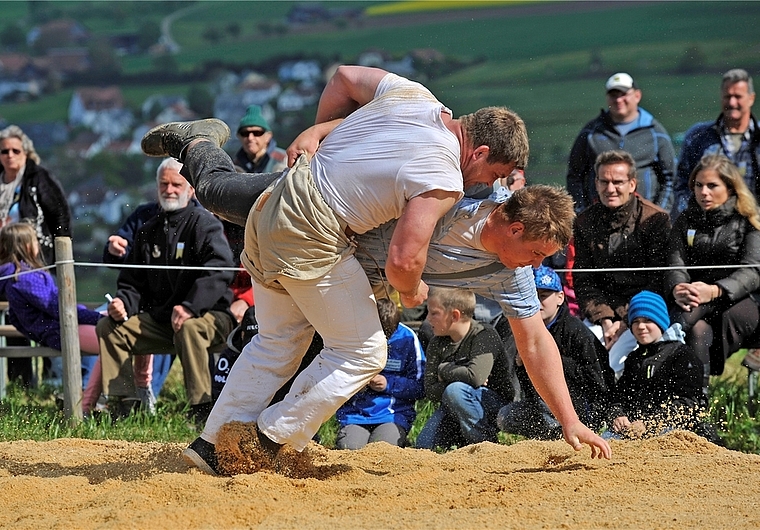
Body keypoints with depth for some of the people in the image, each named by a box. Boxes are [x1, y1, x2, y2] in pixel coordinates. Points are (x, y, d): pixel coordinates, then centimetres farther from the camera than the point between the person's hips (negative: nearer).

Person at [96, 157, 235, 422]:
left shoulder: (204, 223, -6)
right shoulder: (148, 231, 15)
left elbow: (219, 271, -22)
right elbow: (133, 282, 19)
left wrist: (190, 307, -34)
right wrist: (123, 302, -6)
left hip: (208, 315, -7)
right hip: (158, 319, 7)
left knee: (188, 328, -39)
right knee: (109, 326, -5)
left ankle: (202, 409, -38)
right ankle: (119, 405, -8)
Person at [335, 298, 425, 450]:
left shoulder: (407, 338, -2)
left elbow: (420, 387, 2)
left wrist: (389, 384, -11)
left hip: (394, 415, -1)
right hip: (354, 414, 1)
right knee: (349, 449, -27)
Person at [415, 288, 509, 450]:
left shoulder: (484, 335, -17)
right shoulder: (437, 343, 2)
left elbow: (475, 376, -33)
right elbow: (430, 391, -3)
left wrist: (444, 370, -15)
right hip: (452, 410, 6)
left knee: (455, 390, -35)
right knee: (424, 445, -14)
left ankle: (486, 442, -20)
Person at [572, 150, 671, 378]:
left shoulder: (655, 219, -3)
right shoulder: (585, 222, 8)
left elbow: (657, 282, -6)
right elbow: (583, 281, 7)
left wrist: (624, 322, -14)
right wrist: (604, 319, -10)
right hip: (602, 312, 4)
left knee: (614, 365, -28)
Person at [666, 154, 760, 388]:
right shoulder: (685, 221, 19)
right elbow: (676, 265, 3)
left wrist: (715, 291, -29)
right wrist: (677, 289, -24)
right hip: (697, 302, 2)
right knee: (698, 330, -34)